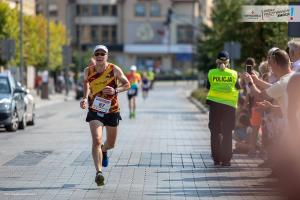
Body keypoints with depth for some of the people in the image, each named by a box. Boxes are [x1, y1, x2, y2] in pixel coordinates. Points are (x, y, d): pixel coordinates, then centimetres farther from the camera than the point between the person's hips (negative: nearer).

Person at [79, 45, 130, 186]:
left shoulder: (114, 70, -11)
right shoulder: (88, 71, -5)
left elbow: (127, 84, -3)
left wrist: (115, 91, -22)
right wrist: (85, 98, 1)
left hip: (112, 111, 1)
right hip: (95, 111, -1)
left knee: (111, 143, 15)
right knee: (97, 140, -20)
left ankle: (104, 150, 53)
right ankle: (98, 172, -23)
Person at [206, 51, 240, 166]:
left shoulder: (211, 73, -4)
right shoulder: (233, 74, -5)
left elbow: (208, 87, 6)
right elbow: (238, 88, 5)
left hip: (214, 104, 0)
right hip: (229, 105, 0)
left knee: (215, 132, 10)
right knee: (227, 133, 6)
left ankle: (216, 159, 9)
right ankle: (226, 160, 4)